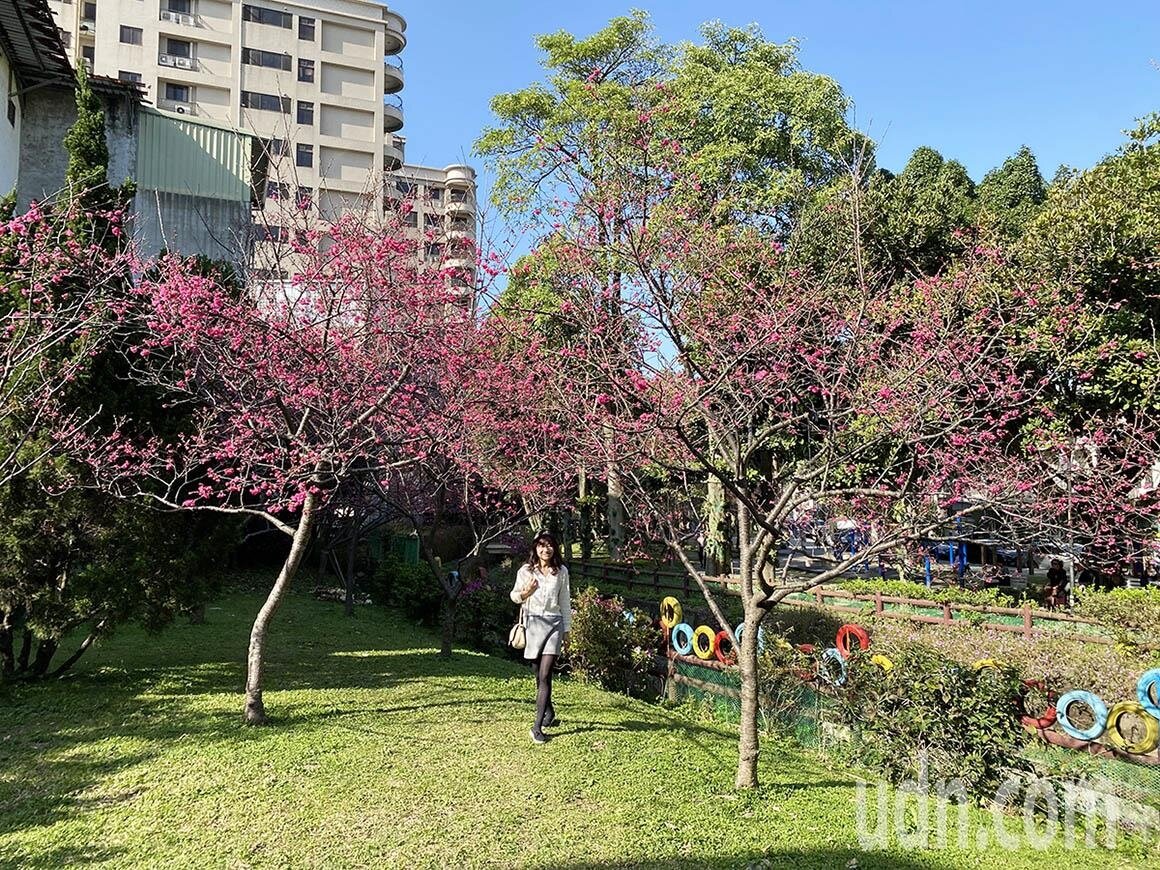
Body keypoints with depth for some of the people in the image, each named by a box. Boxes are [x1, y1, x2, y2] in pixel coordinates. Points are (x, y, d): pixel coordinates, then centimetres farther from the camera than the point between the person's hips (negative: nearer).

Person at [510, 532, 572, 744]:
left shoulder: (561, 571, 4)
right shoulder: (526, 571, 1)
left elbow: (565, 602, 11)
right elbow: (514, 595, 9)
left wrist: (566, 629, 13)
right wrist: (523, 594, -15)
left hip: (554, 623, -1)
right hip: (533, 622, 1)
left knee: (544, 675, -10)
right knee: (539, 674, 10)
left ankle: (538, 726, -10)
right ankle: (549, 713, 33)